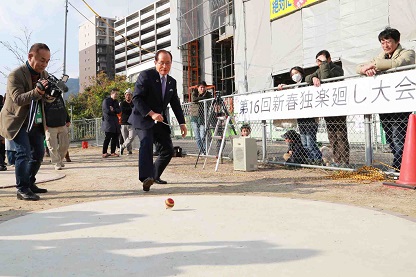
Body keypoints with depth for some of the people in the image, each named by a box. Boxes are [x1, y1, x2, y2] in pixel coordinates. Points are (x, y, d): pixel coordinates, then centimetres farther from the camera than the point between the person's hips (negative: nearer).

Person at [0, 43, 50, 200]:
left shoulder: (44, 74, 4)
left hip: (35, 122, 7)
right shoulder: (16, 75, -16)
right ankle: (22, 190, -9)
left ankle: (29, 184, 25)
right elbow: (18, 98, -27)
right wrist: (36, 92, -44)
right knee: (24, 153, -16)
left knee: (38, 153, 10)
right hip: (17, 121, -7)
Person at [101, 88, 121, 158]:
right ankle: (104, 153, -4)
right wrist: (114, 112, -1)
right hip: (108, 121, -7)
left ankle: (113, 152, 13)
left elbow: (119, 110, 7)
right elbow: (107, 111, -14)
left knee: (115, 137, 5)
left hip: (115, 122, 7)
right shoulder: (106, 100, -4)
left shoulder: (116, 101, 19)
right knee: (108, 138, -10)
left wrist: (113, 110, -11)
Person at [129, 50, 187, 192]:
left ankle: (155, 175, 24)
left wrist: (182, 123, 9)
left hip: (160, 121, 7)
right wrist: (151, 114, -25)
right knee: (147, 143, -28)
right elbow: (136, 98, -15)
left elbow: (175, 104, 17)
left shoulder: (172, 82, 12)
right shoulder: (146, 75, -9)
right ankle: (146, 178, -35)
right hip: (143, 119, -6)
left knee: (168, 150, 4)